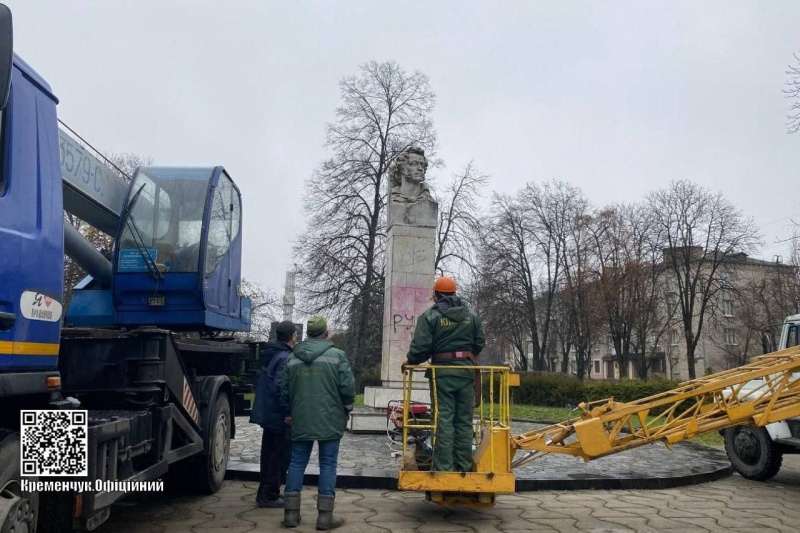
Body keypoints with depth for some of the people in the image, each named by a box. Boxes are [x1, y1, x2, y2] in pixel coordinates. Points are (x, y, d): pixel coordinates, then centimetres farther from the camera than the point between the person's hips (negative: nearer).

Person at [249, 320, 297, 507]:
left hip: (267, 414, 9)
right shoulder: (286, 358, -20)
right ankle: (269, 496, 9)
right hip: (280, 417, -9)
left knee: (269, 455, 19)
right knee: (280, 457, 3)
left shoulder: (271, 353, 8)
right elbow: (280, 387, -27)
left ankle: (265, 493, 29)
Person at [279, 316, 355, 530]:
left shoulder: (293, 358, 8)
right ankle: (325, 515, 4)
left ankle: (291, 513, 14)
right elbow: (348, 386, -10)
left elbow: (285, 390, 14)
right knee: (328, 465, 3)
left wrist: (289, 413, 29)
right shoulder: (337, 355, -7)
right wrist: (347, 408, 8)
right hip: (330, 420, -4)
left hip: (300, 420, 4)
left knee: (297, 463, 12)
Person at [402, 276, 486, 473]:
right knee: (464, 420, 10)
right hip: (466, 371, 4)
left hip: (442, 371, -3)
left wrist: (409, 361, 7)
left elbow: (420, 346, -11)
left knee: (444, 421, -1)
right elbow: (479, 343, 10)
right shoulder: (472, 315, 9)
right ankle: (463, 466, 14)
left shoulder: (430, 316, -5)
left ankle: (444, 467, 0)